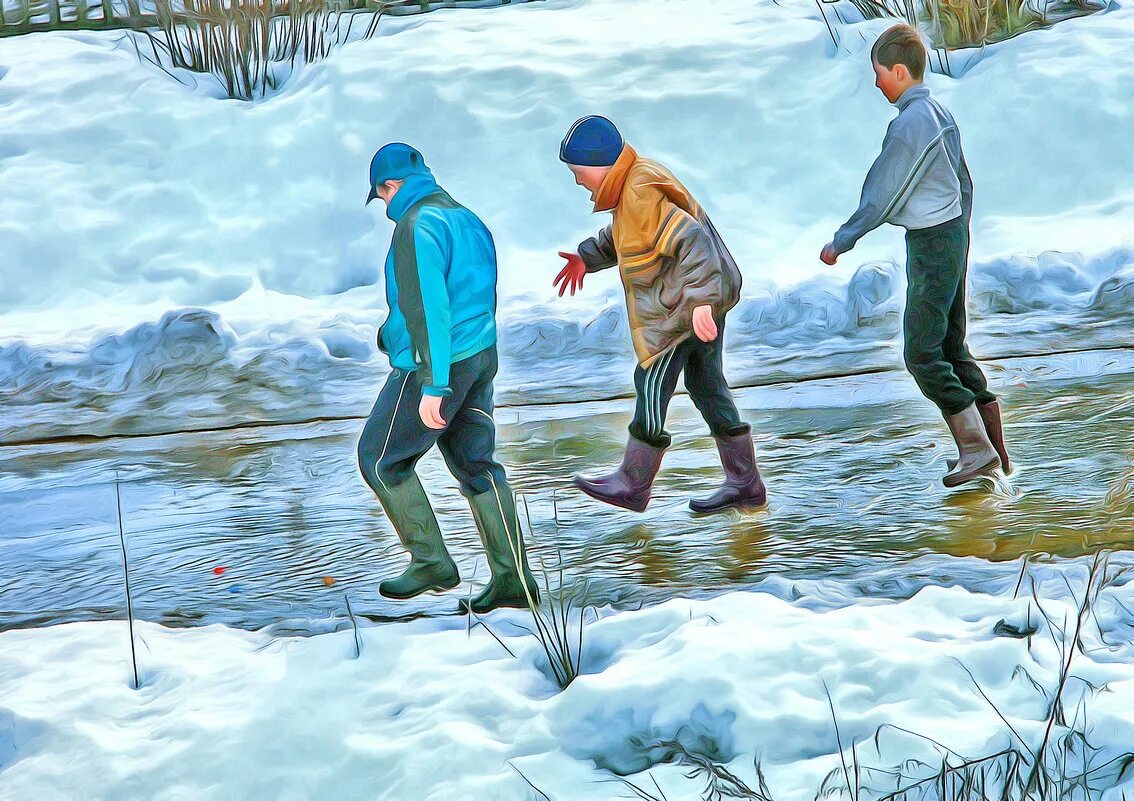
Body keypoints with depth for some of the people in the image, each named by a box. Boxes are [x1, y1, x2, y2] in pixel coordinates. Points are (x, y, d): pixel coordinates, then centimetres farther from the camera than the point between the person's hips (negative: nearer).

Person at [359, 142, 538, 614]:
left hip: (436, 366, -9)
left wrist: (432, 386, -25)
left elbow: (427, 308, -23)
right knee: (476, 466, 11)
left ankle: (430, 561, 8)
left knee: (379, 459, 7)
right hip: (481, 358, 9)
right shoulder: (467, 219, 13)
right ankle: (512, 580, 9)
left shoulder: (416, 227, -16)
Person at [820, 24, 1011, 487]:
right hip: (953, 232, 10)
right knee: (951, 347, 14)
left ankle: (977, 449, -4)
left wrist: (841, 242, -10)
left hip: (931, 243, -10)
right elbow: (964, 183, 18)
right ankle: (990, 439, 14)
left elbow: (883, 197, -19)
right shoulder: (939, 114, 10)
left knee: (922, 354, -5)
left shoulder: (910, 124, -19)